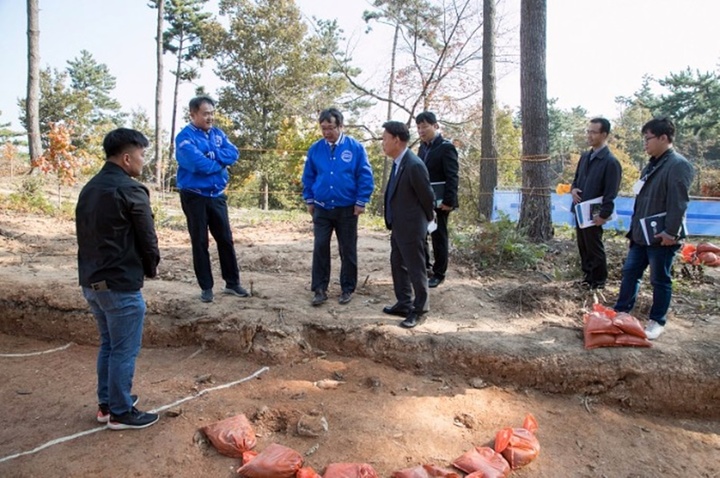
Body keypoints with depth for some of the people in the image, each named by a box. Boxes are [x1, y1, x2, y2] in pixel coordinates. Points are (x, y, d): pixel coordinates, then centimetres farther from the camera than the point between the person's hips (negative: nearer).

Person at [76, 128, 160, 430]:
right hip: (120, 284, -9)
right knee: (124, 350, 3)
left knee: (108, 344, 20)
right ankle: (120, 412, 15)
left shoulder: (89, 189, 11)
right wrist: (151, 268, 6)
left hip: (91, 281, 9)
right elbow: (147, 239, -12)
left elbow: (85, 235, 16)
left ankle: (106, 404, 31)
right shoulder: (130, 191, -16)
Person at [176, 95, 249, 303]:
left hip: (217, 195, 5)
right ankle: (206, 287, 13)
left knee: (226, 239, 9)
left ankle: (232, 283, 20)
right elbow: (198, 163, -23)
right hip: (195, 197, -5)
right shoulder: (185, 137, -11)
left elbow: (233, 154, -5)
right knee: (200, 242, 4)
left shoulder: (218, 134, 9)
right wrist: (220, 161, -7)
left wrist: (211, 155, -17)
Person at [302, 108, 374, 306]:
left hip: (347, 209, -2)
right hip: (322, 208, 2)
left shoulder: (355, 147, -6)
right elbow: (308, 176, 10)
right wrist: (309, 200, 7)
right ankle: (320, 289, 12)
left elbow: (365, 176, -5)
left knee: (348, 250, 8)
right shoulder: (315, 149, 2)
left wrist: (361, 202, -8)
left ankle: (347, 289, 21)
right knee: (320, 248, 2)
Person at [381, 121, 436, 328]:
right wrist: (393, 222, 16)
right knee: (398, 266, 19)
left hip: (411, 228, -9)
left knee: (416, 270, 4)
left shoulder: (414, 165, -23)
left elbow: (427, 197, -14)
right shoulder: (399, 162, 5)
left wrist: (426, 219, 2)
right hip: (398, 226, 9)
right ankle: (404, 304, 34)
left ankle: (420, 310, 19)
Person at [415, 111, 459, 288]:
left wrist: (448, 201, -22)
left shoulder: (446, 147, -10)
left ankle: (439, 273, 16)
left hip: (439, 202, -7)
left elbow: (452, 177, -16)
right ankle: (425, 267, 26)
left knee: (439, 237, 3)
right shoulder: (423, 147, 12)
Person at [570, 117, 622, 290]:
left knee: (594, 247, 3)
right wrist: (573, 189, -1)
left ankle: (598, 281, 17)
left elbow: (611, 192, -17)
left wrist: (604, 215, -22)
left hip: (593, 213, -7)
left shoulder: (611, 161, -14)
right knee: (583, 246, 15)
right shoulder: (585, 156, 9)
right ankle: (587, 276, 29)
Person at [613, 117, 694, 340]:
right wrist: (634, 227, 18)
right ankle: (621, 311, 25)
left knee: (660, 280, 5)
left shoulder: (678, 165, -15)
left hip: (660, 237, -9)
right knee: (630, 273, 13)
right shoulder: (652, 165, 14)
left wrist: (671, 232, -24)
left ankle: (657, 321, 18)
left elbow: (678, 203, -21)